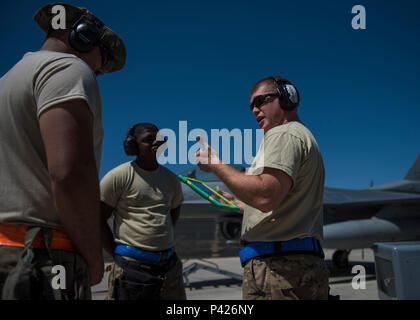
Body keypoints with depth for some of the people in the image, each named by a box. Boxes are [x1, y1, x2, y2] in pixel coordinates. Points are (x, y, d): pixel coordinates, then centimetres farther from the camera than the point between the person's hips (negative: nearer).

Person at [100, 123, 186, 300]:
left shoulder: (171, 179, 10)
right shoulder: (119, 176, -6)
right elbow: (98, 220, -5)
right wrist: (117, 255, -6)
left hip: (169, 265, 6)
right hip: (131, 265, -5)